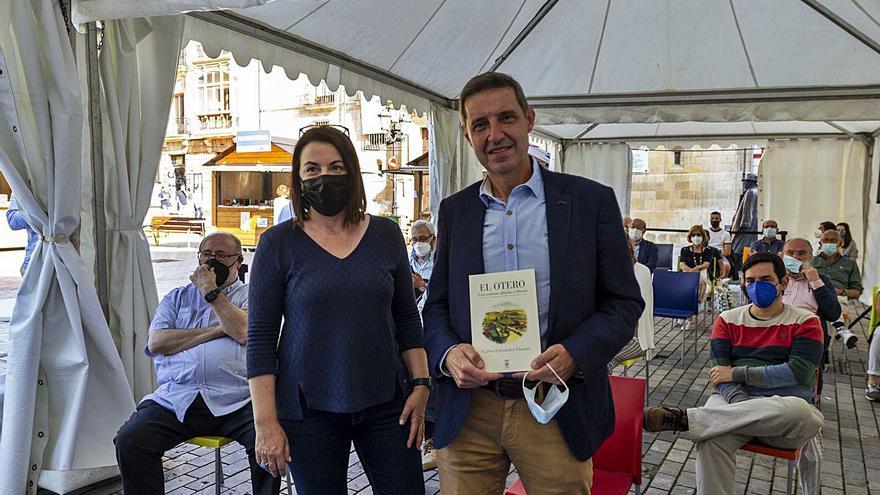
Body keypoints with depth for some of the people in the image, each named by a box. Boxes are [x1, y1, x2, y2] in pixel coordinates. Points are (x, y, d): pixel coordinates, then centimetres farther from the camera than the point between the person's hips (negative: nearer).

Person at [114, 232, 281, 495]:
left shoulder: (250, 296, 15)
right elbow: (155, 343, 6)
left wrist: (210, 291, 0)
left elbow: (244, 333, -7)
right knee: (129, 440, -22)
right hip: (175, 400, 3)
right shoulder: (177, 297, 23)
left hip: (235, 402, -2)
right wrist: (217, 330, 0)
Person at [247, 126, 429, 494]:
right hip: (309, 409, -2)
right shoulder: (278, 243, -4)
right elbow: (260, 337, -4)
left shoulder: (386, 234, 4)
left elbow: (407, 320, 9)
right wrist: (266, 421, -8)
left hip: (386, 403, 2)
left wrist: (421, 384, 2)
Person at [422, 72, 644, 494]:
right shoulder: (454, 210, 7)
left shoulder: (591, 201, -2)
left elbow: (625, 302, -1)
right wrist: (448, 354, -11)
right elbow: (437, 304, 10)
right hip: (468, 413, 2)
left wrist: (575, 355, -18)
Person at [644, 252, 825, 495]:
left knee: (799, 411, -40)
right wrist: (744, 408, -19)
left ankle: (683, 418, -37)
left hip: (787, 410, 0)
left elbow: (798, 372, -9)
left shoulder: (805, 322, 7)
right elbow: (720, 373, 0)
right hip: (735, 401, 1)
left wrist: (737, 373, -10)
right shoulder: (728, 320, 13)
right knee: (711, 438, -36)